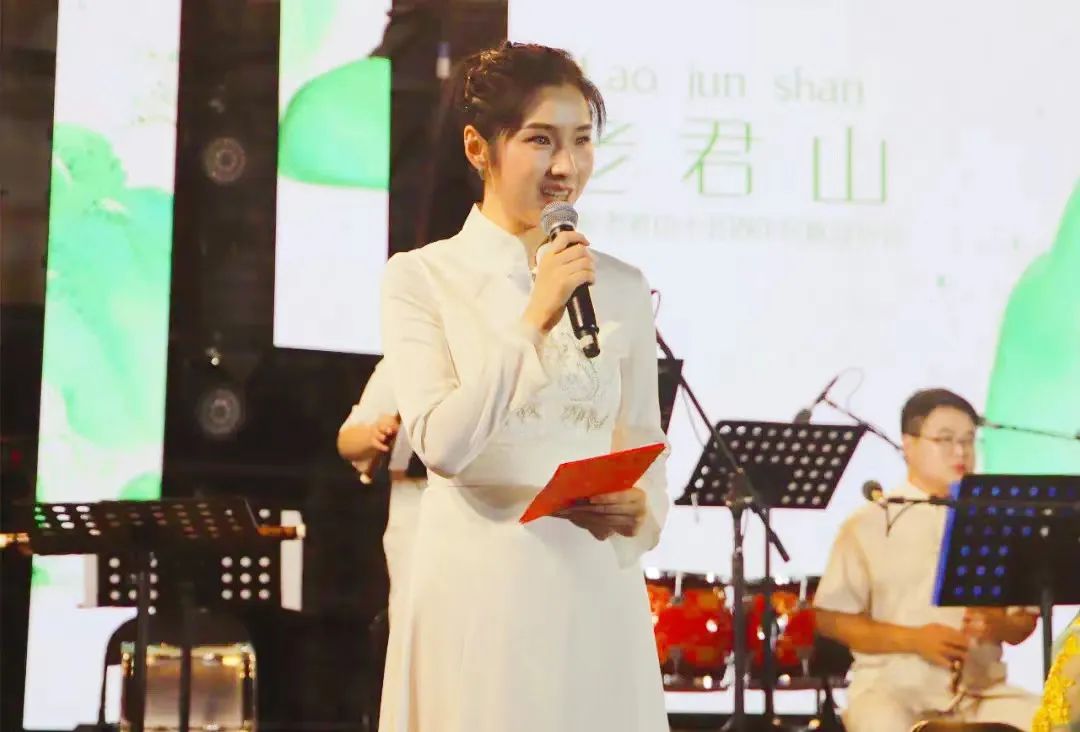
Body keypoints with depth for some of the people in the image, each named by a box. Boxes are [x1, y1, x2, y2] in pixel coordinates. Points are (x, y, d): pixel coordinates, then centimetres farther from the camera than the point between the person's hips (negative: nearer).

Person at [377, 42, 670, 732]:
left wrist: (642, 512, -7)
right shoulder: (422, 277, -3)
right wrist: (533, 321, -18)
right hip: (478, 586, -3)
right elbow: (442, 443, -14)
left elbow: (643, 446, 14)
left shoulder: (623, 288, 8)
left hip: (595, 586, 3)